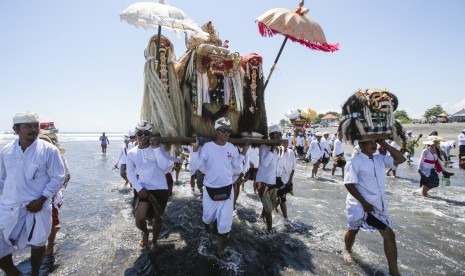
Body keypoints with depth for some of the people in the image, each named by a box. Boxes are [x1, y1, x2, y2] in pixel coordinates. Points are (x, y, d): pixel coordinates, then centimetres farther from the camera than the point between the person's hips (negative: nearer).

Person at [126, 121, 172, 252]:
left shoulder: (157, 149, -5)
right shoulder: (132, 153, -2)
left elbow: (164, 166, -19)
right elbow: (130, 173, 2)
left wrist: (156, 148, -21)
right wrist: (139, 188, -10)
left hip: (161, 189, 0)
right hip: (144, 189, 0)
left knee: (157, 218, 11)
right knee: (139, 219, -12)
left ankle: (154, 241, 39)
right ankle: (145, 233, 25)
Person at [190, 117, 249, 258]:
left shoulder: (232, 148, -4)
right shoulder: (207, 146, -12)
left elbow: (237, 168, 4)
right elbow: (196, 166, -13)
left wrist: (243, 153, -2)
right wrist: (195, 149, -21)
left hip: (227, 189, 1)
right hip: (210, 189, -1)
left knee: (225, 222, 6)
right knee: (208, 216, 21)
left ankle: (220, 248, 29)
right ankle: (207, 225, 59)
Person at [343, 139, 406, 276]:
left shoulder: (380, 159, 6)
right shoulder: (354, 162, -16)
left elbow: (401, 159, 0)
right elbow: (349, 184, -19)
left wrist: (384, 144, -5)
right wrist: (364, 203, -20)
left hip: (378, 205, 6)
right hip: (360, 205, -5)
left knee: (389, 235, 4)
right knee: (353, 230, 16)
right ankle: (347, 251, 47)